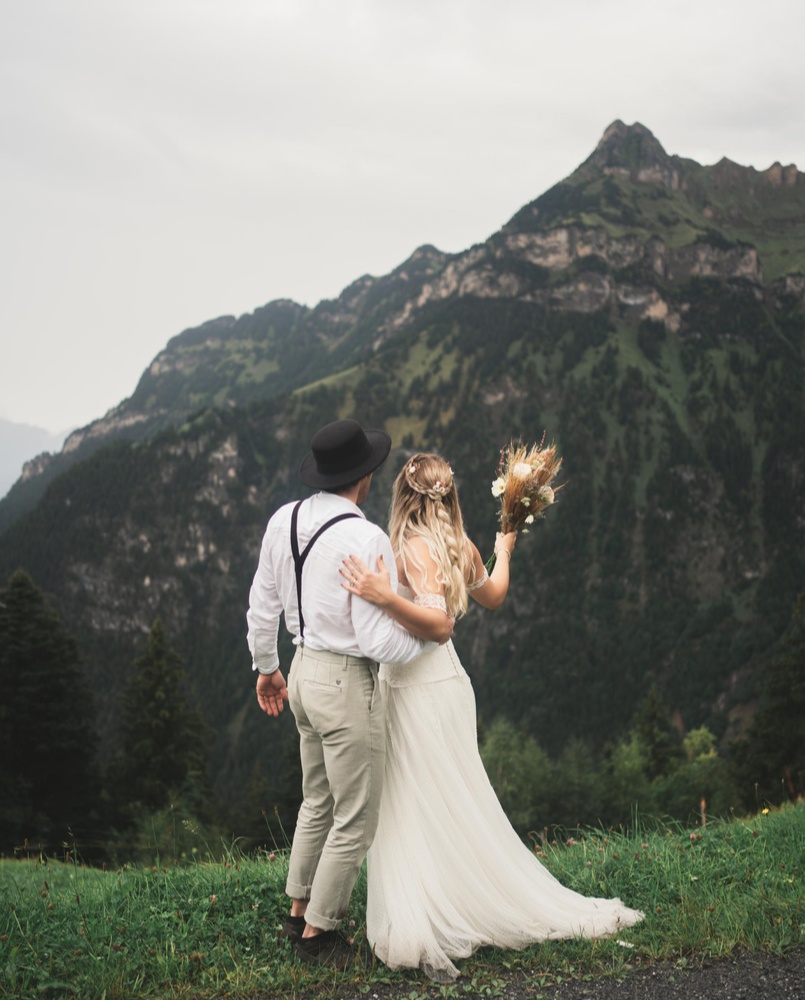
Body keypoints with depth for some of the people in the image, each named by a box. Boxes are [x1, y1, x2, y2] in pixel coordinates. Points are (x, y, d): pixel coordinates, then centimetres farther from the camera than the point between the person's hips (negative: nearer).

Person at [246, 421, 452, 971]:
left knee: (319, 802, 25)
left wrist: (267, 667, 23)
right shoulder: (366, 539, -23)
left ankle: (300, 910, 38)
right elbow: (377, 641, -24)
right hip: (347, 683, -8)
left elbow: (262, 606, 9)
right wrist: (430, 636, -5)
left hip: (304, 672, 8)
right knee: (356, 820, 9)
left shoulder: (284, 520, 0)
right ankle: (318, 931, 21)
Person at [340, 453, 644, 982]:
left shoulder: (413, 546, -17)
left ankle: (424, 931, 0)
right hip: (447, 681, 8)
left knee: (419, 811, -3)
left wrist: (386, 597, -39)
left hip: (420, 691, -8)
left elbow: (438, 620, -27)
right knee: (459, 807, 16)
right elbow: (493, 597, 23)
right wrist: (504, 552, 38)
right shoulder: (461, 547, 6)